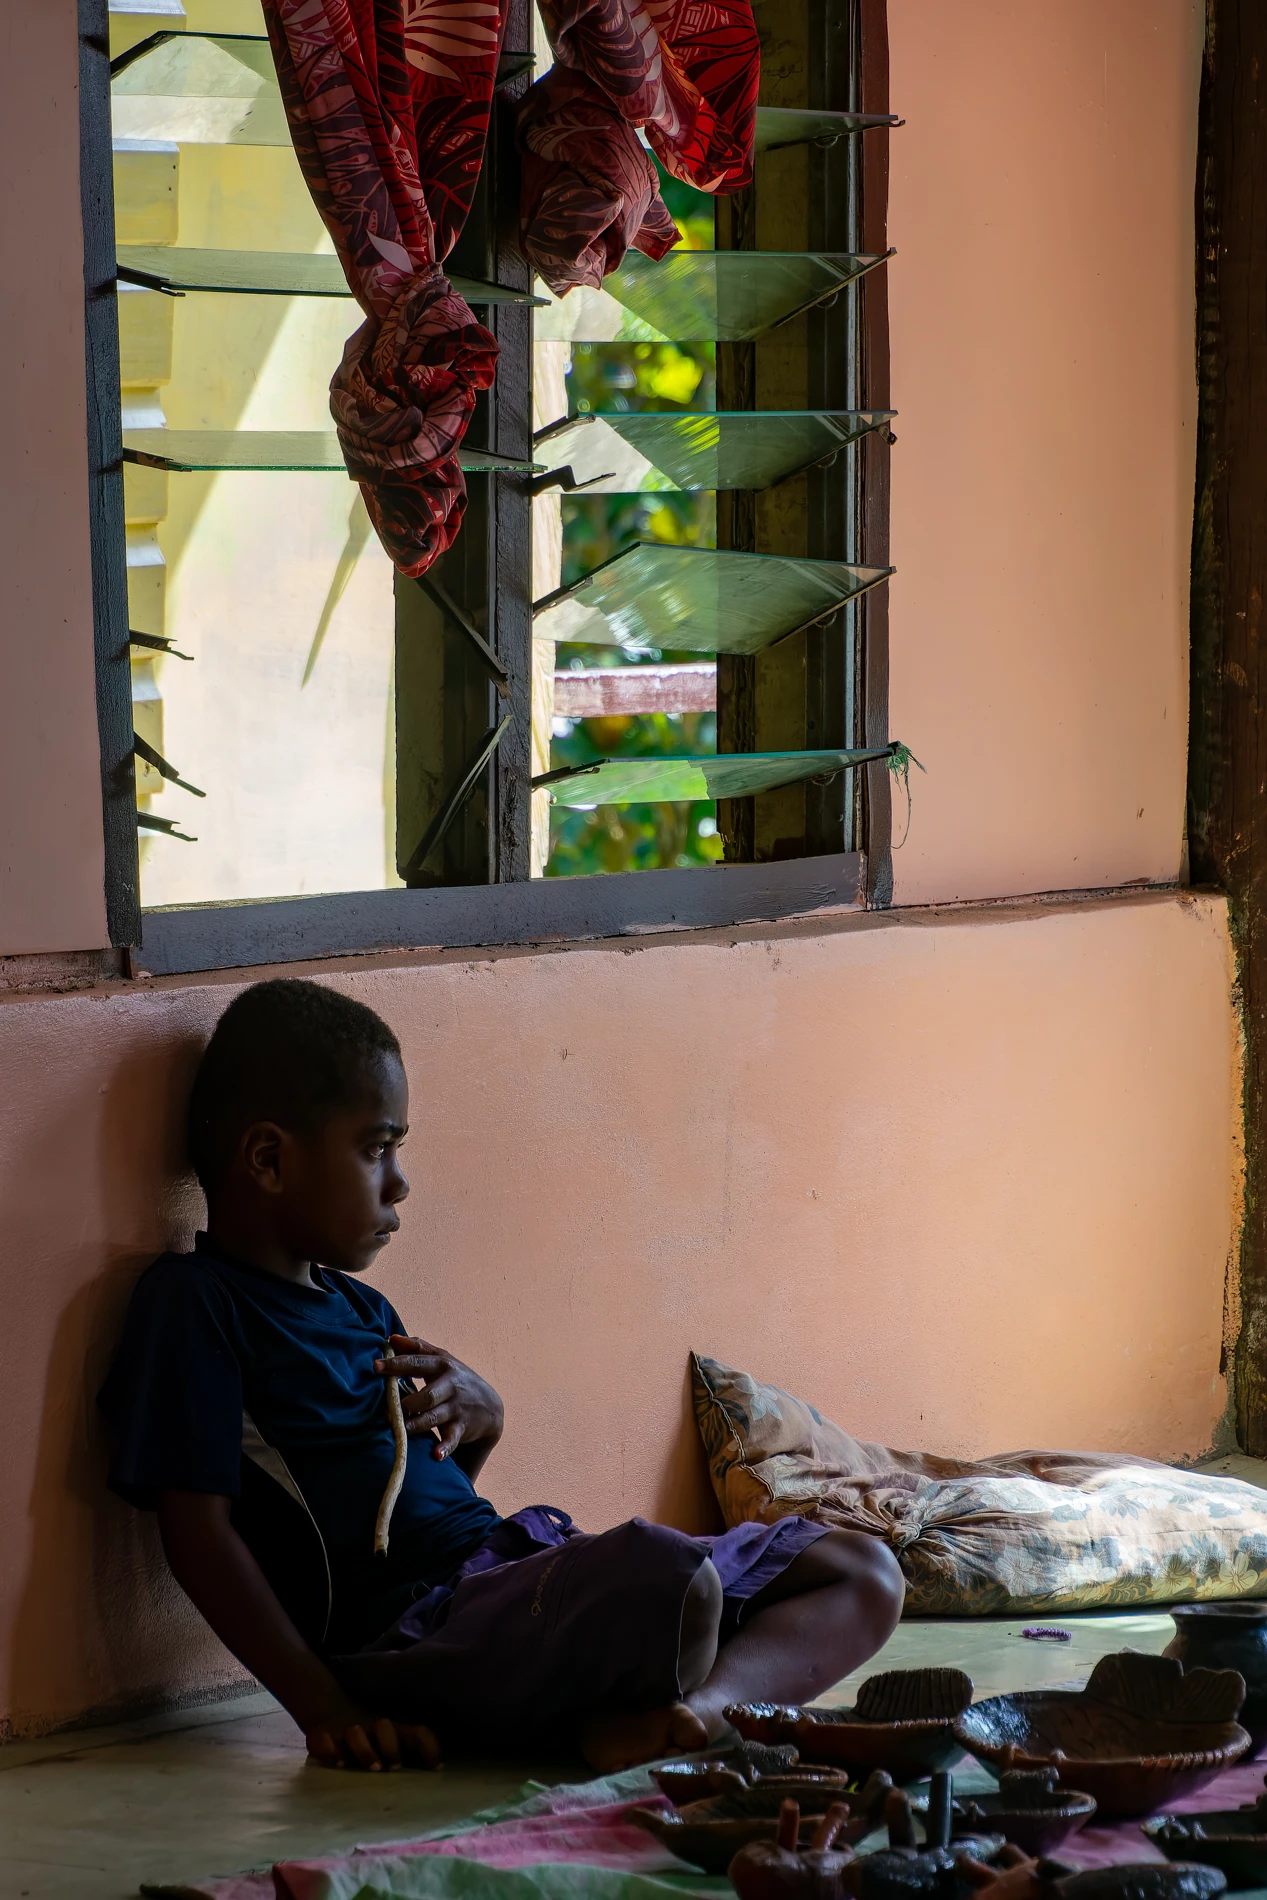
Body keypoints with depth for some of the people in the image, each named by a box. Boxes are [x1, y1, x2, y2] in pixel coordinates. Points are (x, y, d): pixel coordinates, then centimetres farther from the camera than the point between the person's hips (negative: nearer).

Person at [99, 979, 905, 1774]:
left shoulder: (357, 1305, 24)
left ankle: (703, 1697, -27)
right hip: (410, 1629, -10)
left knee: (864, 1575, -2)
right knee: (672, 1588, -39)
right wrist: (323, 1706, -18)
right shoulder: (191, 1303, -4)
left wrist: (479, 1416, 9)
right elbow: (199, 1529, -11)